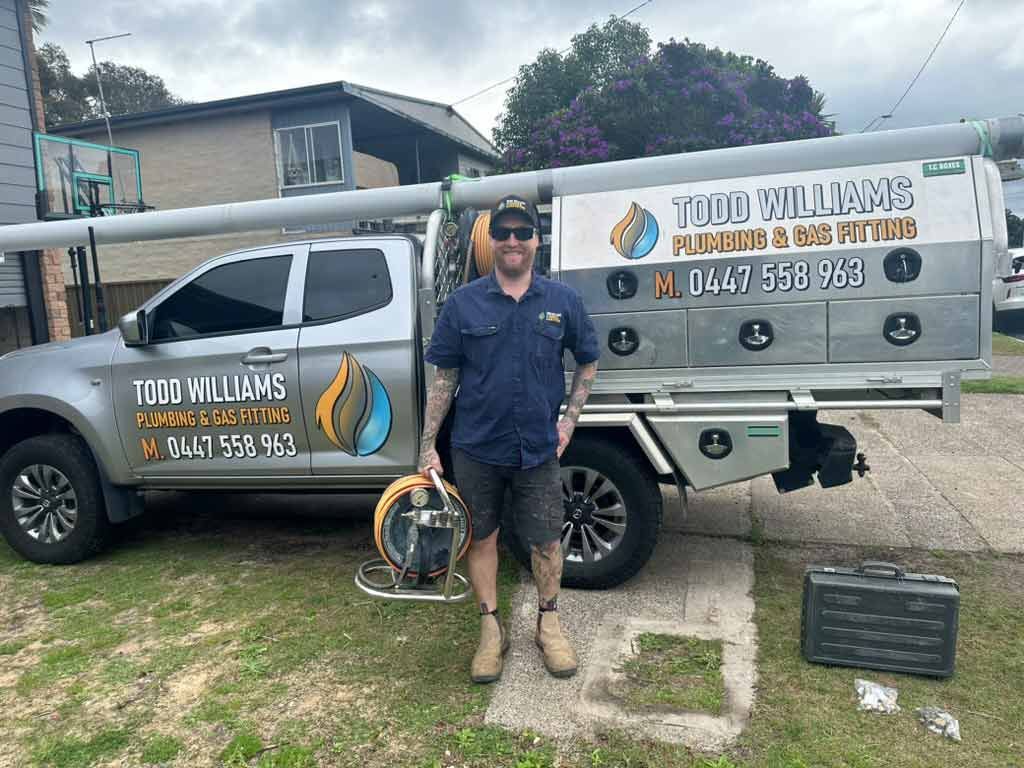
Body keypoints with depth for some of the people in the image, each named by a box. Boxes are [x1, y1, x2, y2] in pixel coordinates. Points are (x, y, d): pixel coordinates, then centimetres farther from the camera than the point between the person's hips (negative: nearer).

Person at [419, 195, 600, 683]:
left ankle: (549, 624, 32)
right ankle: (491, 630, 28)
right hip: (476, 448, 0)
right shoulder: (463, 303, -2)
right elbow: (443, 378, 0)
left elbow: (588, 362, 13)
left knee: (546, 539, 9)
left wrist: (569, 419, 3)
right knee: (481, 537, 11)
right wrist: (428, 445, -2)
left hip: (538, 449, 0)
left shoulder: (563, 301, 1)